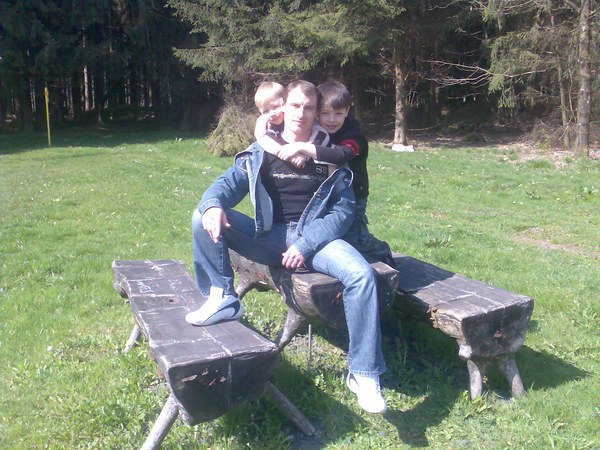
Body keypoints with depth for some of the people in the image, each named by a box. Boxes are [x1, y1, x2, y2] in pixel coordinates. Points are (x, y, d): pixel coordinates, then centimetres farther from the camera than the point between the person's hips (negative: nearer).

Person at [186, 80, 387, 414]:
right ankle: (222, 298, -11)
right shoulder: (261, 151, 8)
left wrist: (307, 244, -15)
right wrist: (213, 205, -24)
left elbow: (344, 208, 0)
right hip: (268, 236, 2)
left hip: (315, 237, -1)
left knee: (362, 274, -29)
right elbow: (228, 183, 3)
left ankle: (364, 374, -17)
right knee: (203, 218, -17)